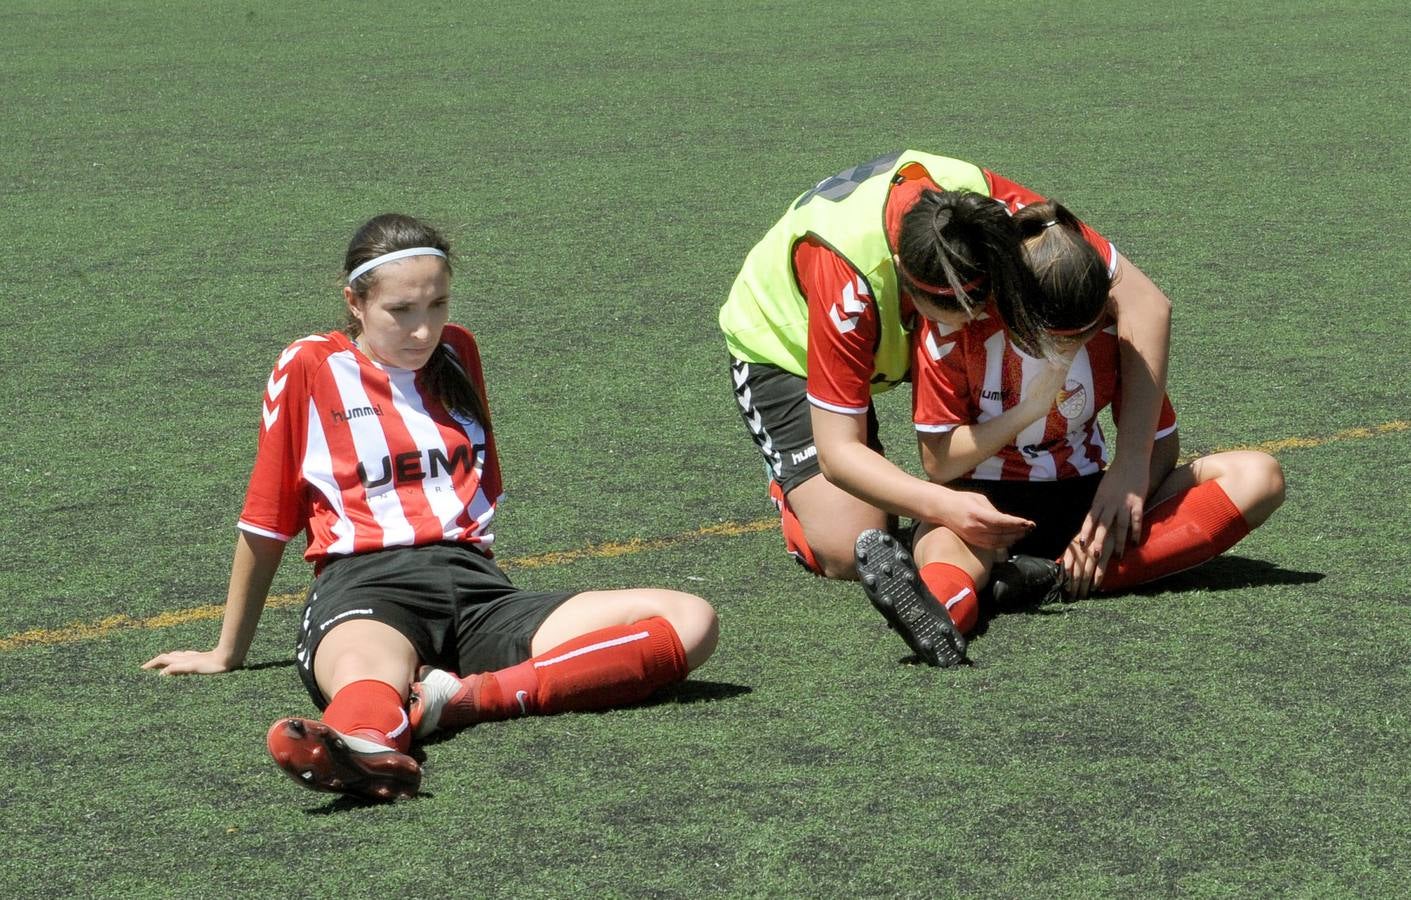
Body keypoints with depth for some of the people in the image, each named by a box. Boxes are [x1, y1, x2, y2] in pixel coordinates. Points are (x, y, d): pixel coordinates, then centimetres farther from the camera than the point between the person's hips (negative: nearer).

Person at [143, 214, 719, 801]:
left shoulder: (457, 353, 19)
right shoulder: (310, 368, 7)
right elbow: (265, 524, 14)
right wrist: (228, 653, 20)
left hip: (473, 584, 4)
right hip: (365, 591, -4)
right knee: (364, 675, -43)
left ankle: (475, 696, -43)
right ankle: (367, 748, -79)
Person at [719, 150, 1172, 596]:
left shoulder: (987, 205, -35)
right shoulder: (846, 272, -44)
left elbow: (1144, 303, -32)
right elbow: (838, 451, -38)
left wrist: (1131, 467, -39)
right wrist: (943, 506, -54)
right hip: (784, 347, -4)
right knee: (850, 551, -21)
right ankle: (791, 483, 10)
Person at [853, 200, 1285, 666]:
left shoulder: (1116, 320, -11)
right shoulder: (955, 328, -17)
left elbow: (1159, 443, -4)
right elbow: (939, 462, -14)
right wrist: (1033, 407, -25)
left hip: (1083, 497, 3)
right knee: (946, 539, -40)